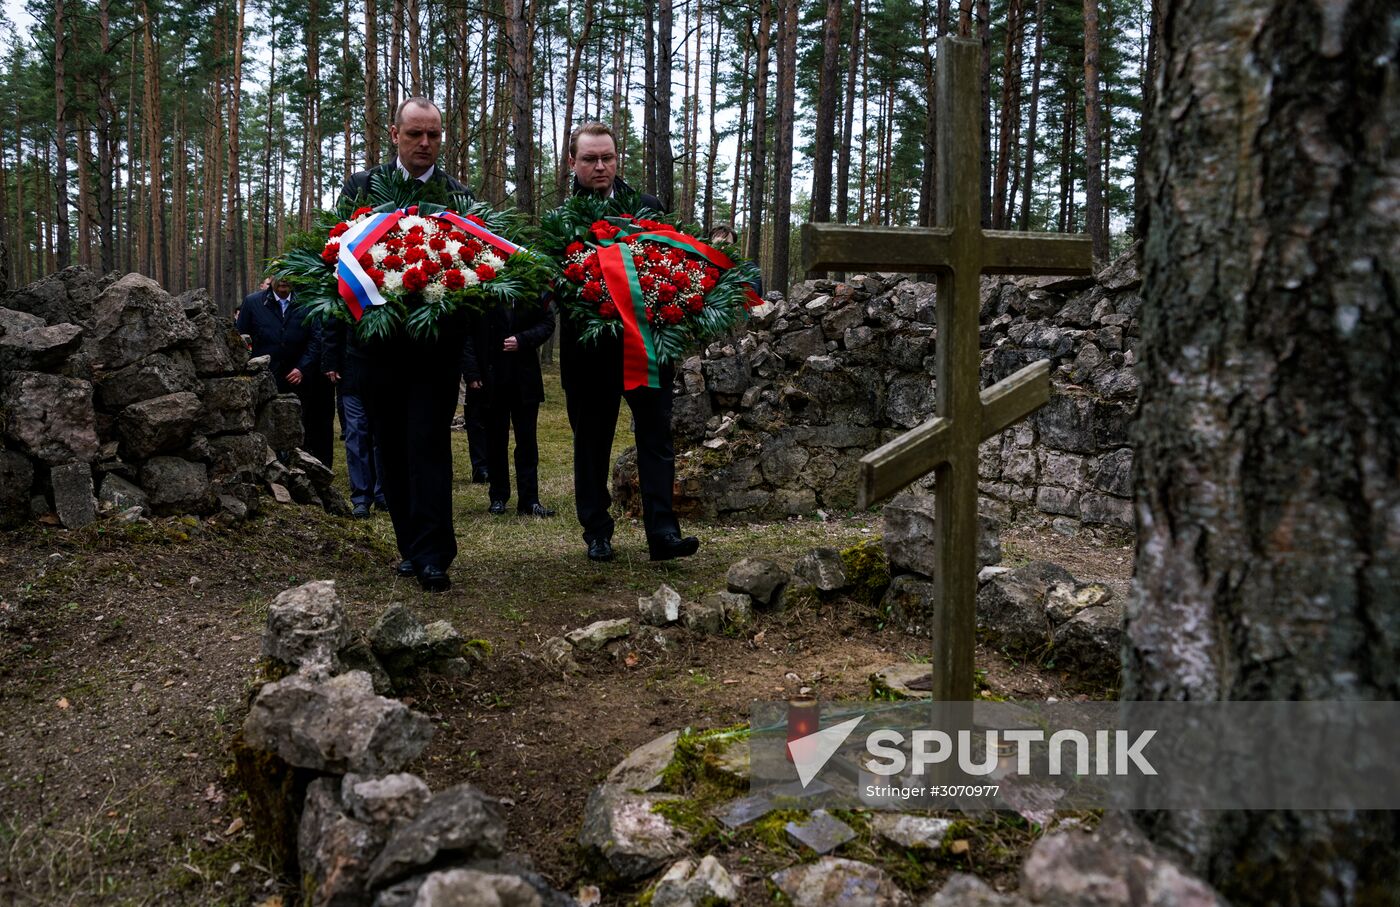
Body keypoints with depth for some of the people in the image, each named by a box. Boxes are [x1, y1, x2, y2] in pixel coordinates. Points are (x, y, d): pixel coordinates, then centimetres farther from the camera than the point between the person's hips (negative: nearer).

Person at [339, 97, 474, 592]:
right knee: (391, 446, 9)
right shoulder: (361, 186, 7)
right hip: (380, 338, 3)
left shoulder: (460, 196, 4)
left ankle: (433, 556, -6)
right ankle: (411, 545, 20)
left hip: (438, 341, -2)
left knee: (429, 444, -8)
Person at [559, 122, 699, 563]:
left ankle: (663, 533, -3)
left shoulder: (647, 208, 7)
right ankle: (596, 532, 21)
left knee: (656, 437, -3)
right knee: (592, 443, 10)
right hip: (588, 348, 0)